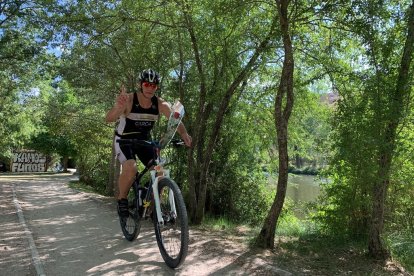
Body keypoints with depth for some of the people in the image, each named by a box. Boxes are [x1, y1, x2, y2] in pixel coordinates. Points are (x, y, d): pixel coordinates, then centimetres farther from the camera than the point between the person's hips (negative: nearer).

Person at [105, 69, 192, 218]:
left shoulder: (160, 104, -14)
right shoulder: (128, 100, -24)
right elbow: (109, 119, -38)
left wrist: (184, 134, -47)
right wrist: (118, 107, -61)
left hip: (144, 140, 4)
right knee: (130, 168, -29)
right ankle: (122, 199, -1)